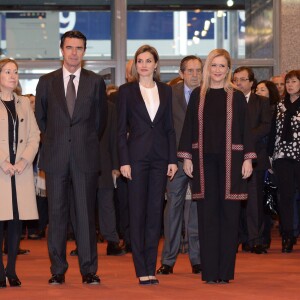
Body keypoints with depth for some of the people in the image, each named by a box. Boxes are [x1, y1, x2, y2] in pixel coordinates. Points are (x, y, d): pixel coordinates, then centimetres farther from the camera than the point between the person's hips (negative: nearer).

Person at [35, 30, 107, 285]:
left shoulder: (96, 82, 6)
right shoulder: (47, 82, 8)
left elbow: (101, 118, 13)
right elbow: (40, 116, 17)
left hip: (85, 157, -1)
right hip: (56, 157, 1)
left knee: (86, 213, 0)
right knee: (57, 214, 3)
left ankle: (89, 270, 5)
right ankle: (58, 270, 9)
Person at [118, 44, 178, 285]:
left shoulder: (166, 91, 10)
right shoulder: (127, 91, 2)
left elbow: (170, 127, 10)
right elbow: (121, 128, 0)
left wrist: (173, 159, 3)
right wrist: (124, 161, -8)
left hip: (160, 156, 3)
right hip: (137, 155, -3)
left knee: (155, 211, 4)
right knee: (138, 212, -1)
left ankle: (151, 267, 9)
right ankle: (141, 269, 2)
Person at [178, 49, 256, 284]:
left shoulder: (236, 97, 4)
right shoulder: (198, 95, 7)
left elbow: (245, 129, 4)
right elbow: (189, 127, 7)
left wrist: (248, 158, -4)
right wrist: (186, 157, 1)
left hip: (230, 159, -1)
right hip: (204, 160, 1)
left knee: (229, 213, 0)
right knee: (207, 213, 1)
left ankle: (225, 270, 7)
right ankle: (210, 271, 4)